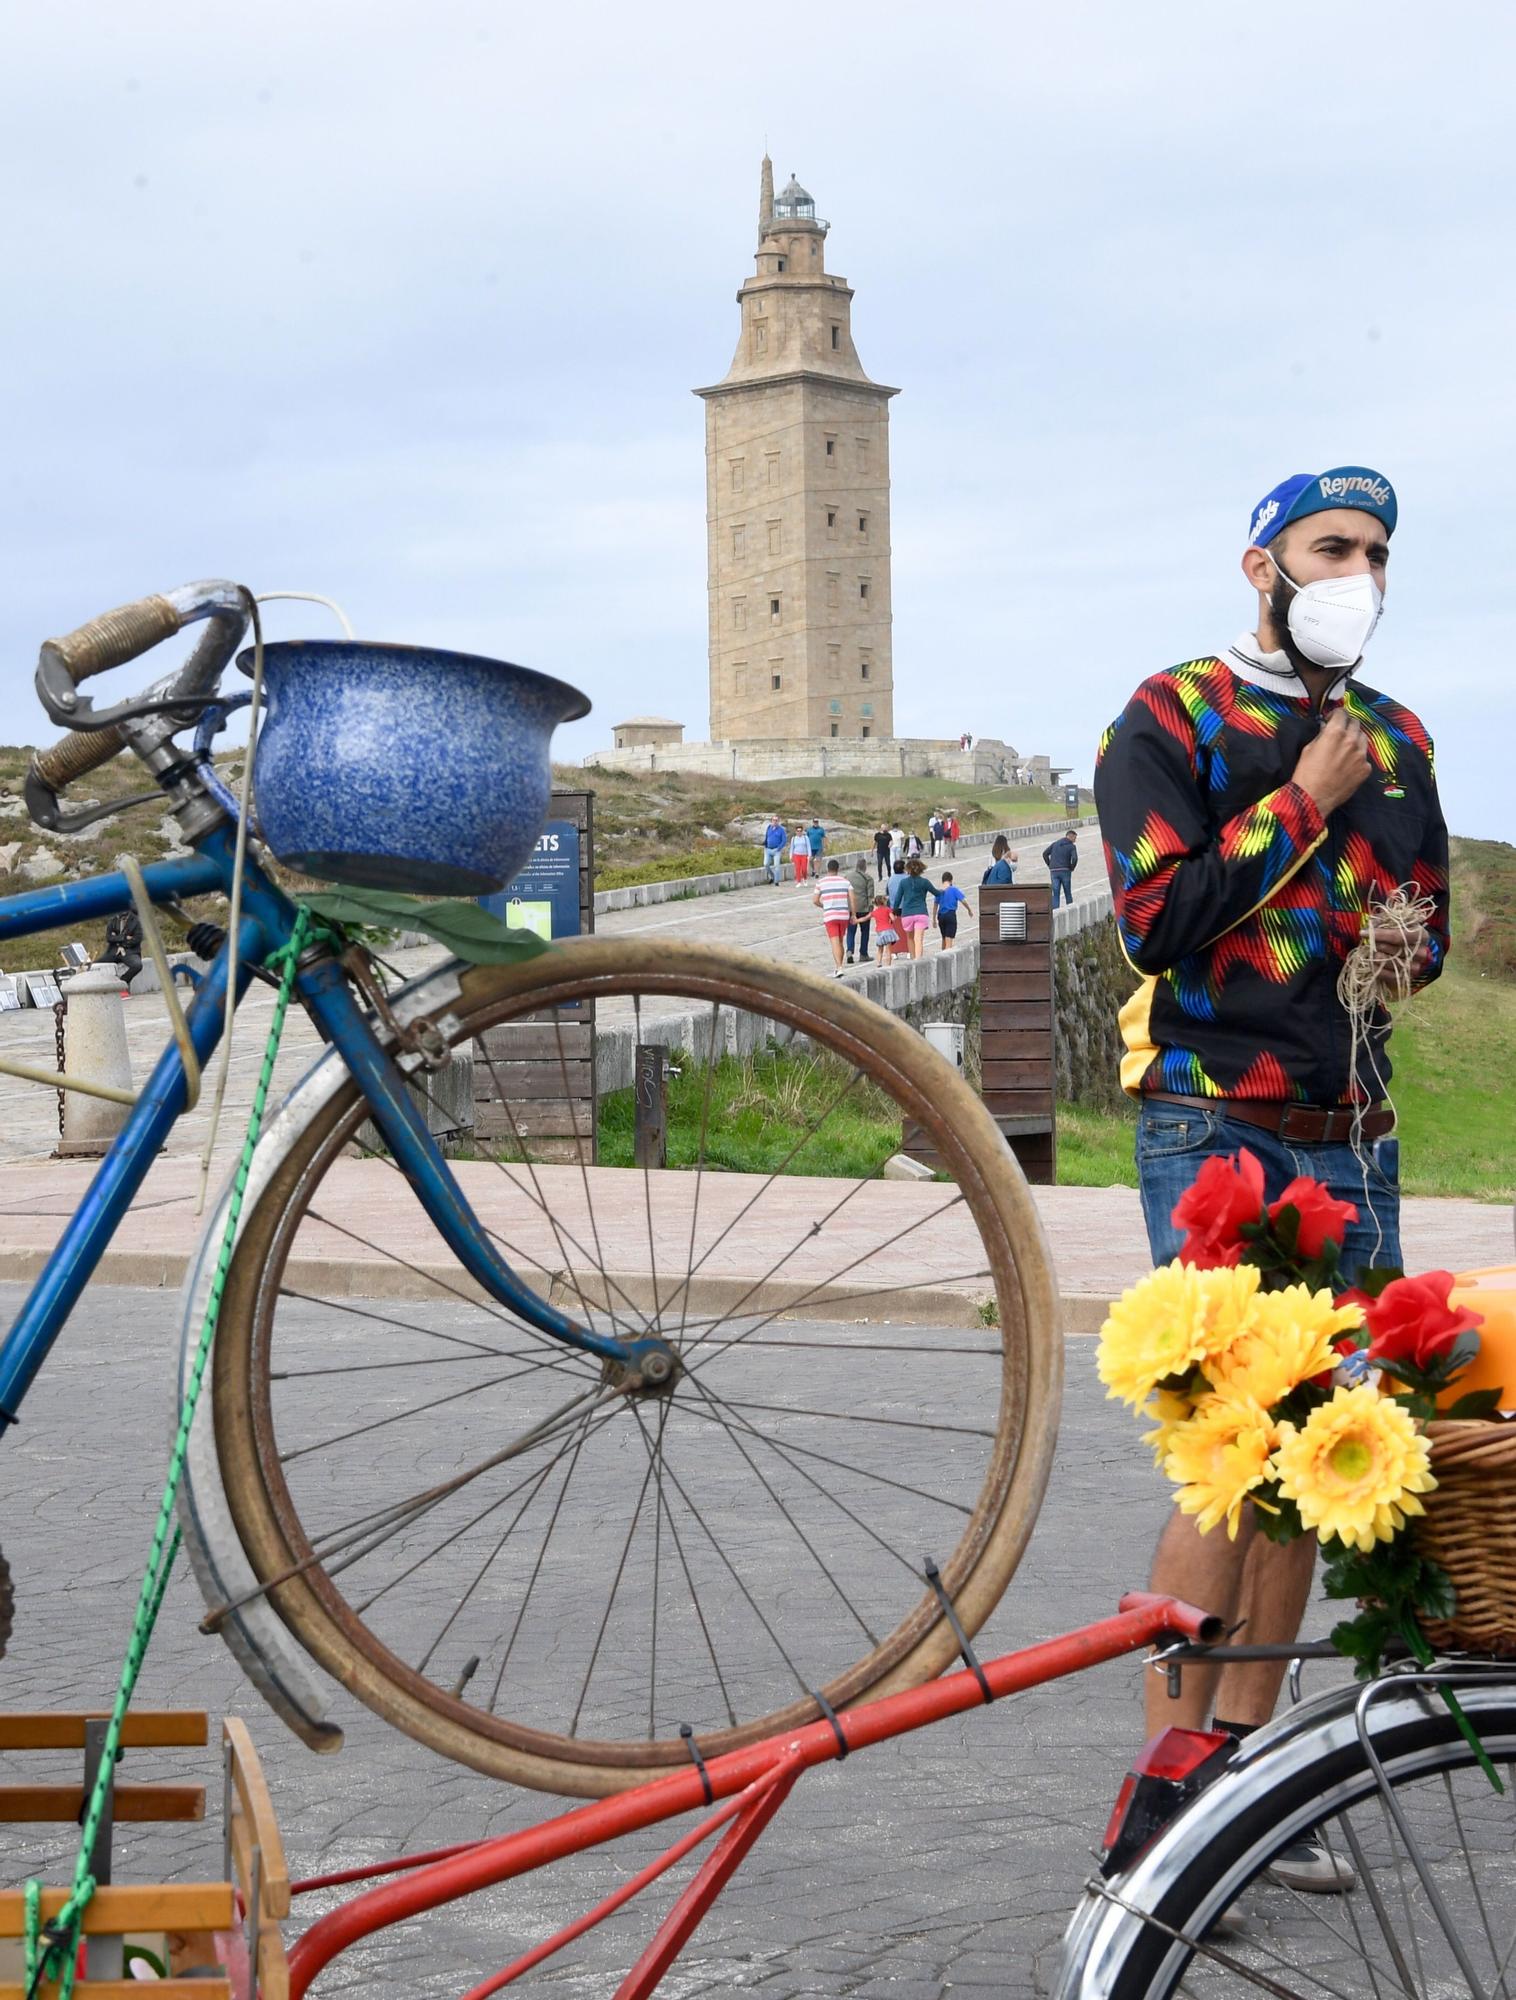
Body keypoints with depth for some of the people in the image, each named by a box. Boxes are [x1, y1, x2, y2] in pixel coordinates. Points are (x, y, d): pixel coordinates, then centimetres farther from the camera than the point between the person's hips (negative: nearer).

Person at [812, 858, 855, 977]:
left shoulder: (821, 882, -1)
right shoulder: (845, 881, 5)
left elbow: (815, 900, 0)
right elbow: (852, 899, -1)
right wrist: (854, 915, 5)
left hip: (830, 916, -3)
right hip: (844, 915, 3)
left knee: (835, 943, -8)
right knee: (840, 942, 17)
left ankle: (839, 968, -23)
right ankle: (837, 967, 25)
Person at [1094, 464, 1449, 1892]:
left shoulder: (1395, 740, 15)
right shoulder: (1172, 717, -2)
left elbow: (1428, 919, 25)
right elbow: (1157, 915, -14)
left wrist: (1402, 939, 2)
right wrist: (1303, 804, -10)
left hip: (1353, 1133, 6)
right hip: (1216, 1128, -6)